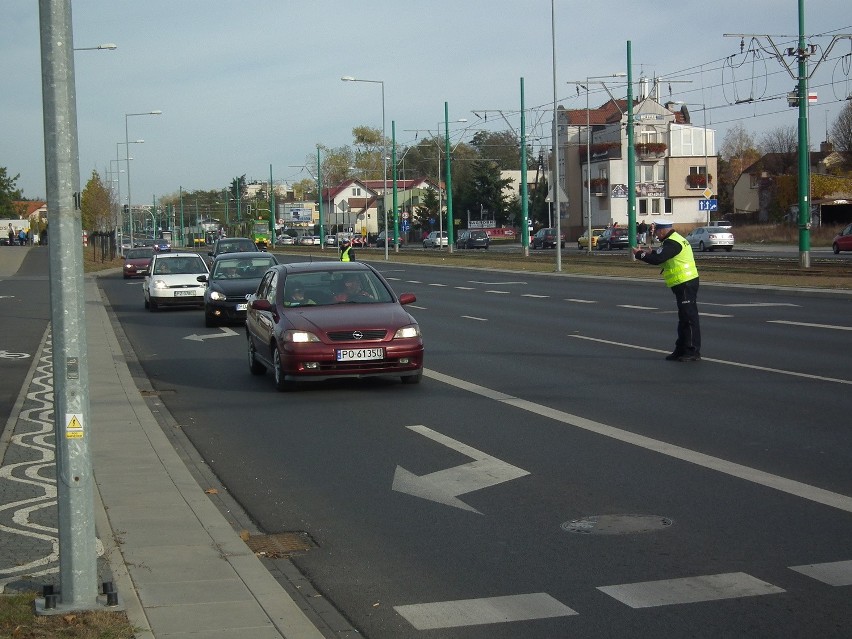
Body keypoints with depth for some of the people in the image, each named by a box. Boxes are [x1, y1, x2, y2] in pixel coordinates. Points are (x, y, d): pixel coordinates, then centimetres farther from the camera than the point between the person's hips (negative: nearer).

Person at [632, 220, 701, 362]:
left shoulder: (672, 243, -17)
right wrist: (649, 252, 13)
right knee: (684, 318, 15)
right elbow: (661, 255, 26)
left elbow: (657, 259, -23)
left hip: (686, 284, -11)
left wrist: (639, 254, -11)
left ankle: (693, 352, -6)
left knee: (689, 318, -8)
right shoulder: (675, 239, 17)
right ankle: (681, 350, 22)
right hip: (684, 283, 11)